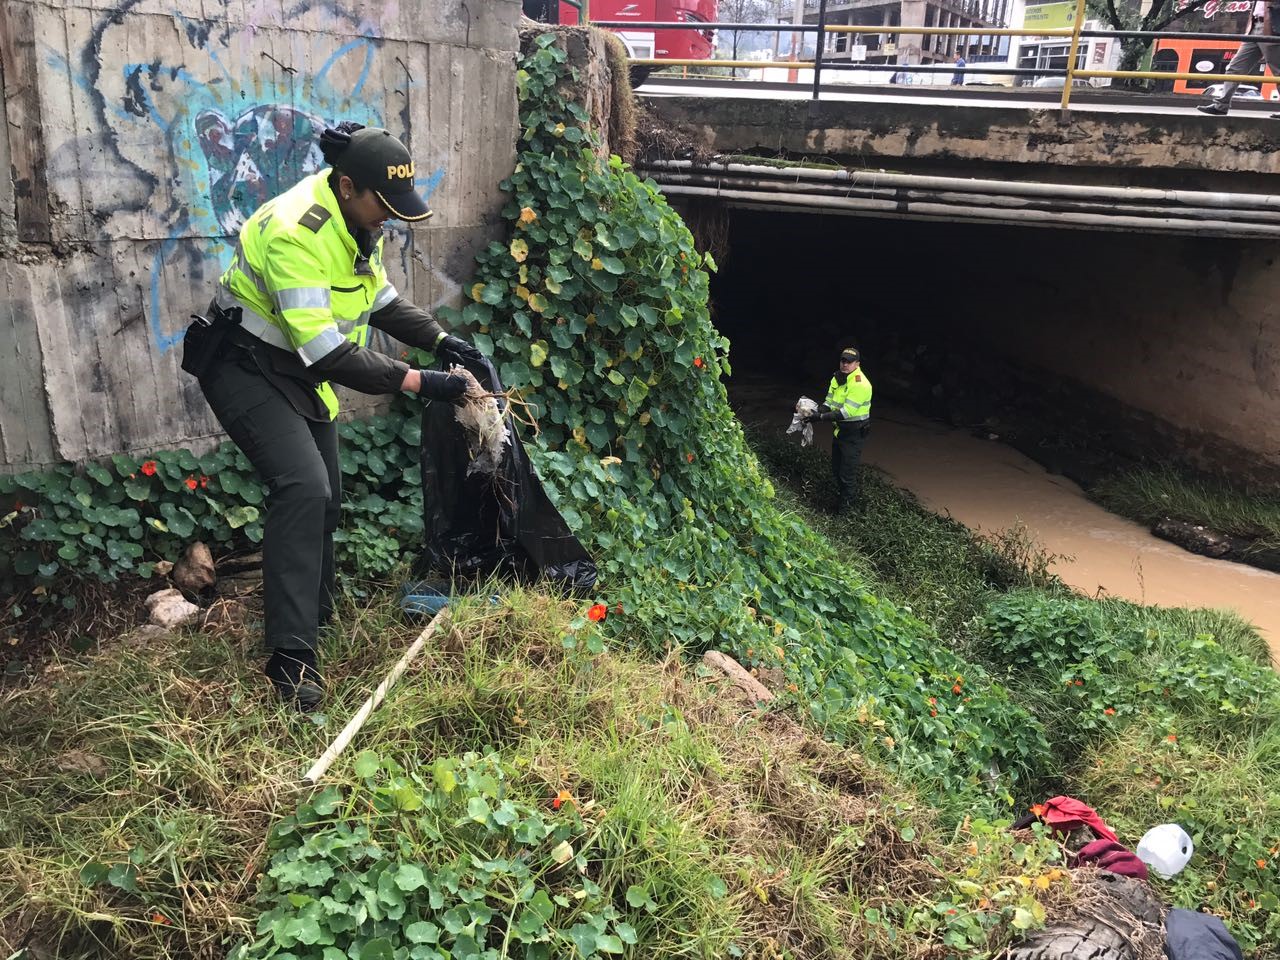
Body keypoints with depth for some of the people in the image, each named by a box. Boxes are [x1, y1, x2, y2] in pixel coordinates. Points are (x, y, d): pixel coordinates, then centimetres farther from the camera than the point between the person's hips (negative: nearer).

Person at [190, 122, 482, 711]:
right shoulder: (294, 232, -31)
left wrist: (439, 339, -4)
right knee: (304, 489, -26)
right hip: (247, 370, -9)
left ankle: (315, 616, 38)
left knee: (324, 497, 16)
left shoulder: (357, 219, -2)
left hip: (300, 373, 9)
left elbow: (379, 297, 11)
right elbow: (327, 351, -34)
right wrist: (413, 382, -33)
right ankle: (291, 656, -20)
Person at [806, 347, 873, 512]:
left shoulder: (860, 384, -25)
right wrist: (817, 412, -19)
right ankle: (840, 493, 41)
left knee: (847, 472, -1)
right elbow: (829, 402, 2)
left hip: (855, 432, -8)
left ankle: (847, 502, 18)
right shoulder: (837, 377, 3)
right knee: (836, 468, 21)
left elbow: (846, 412, -29)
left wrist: (821, 417, -32)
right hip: (840, 429, 8)